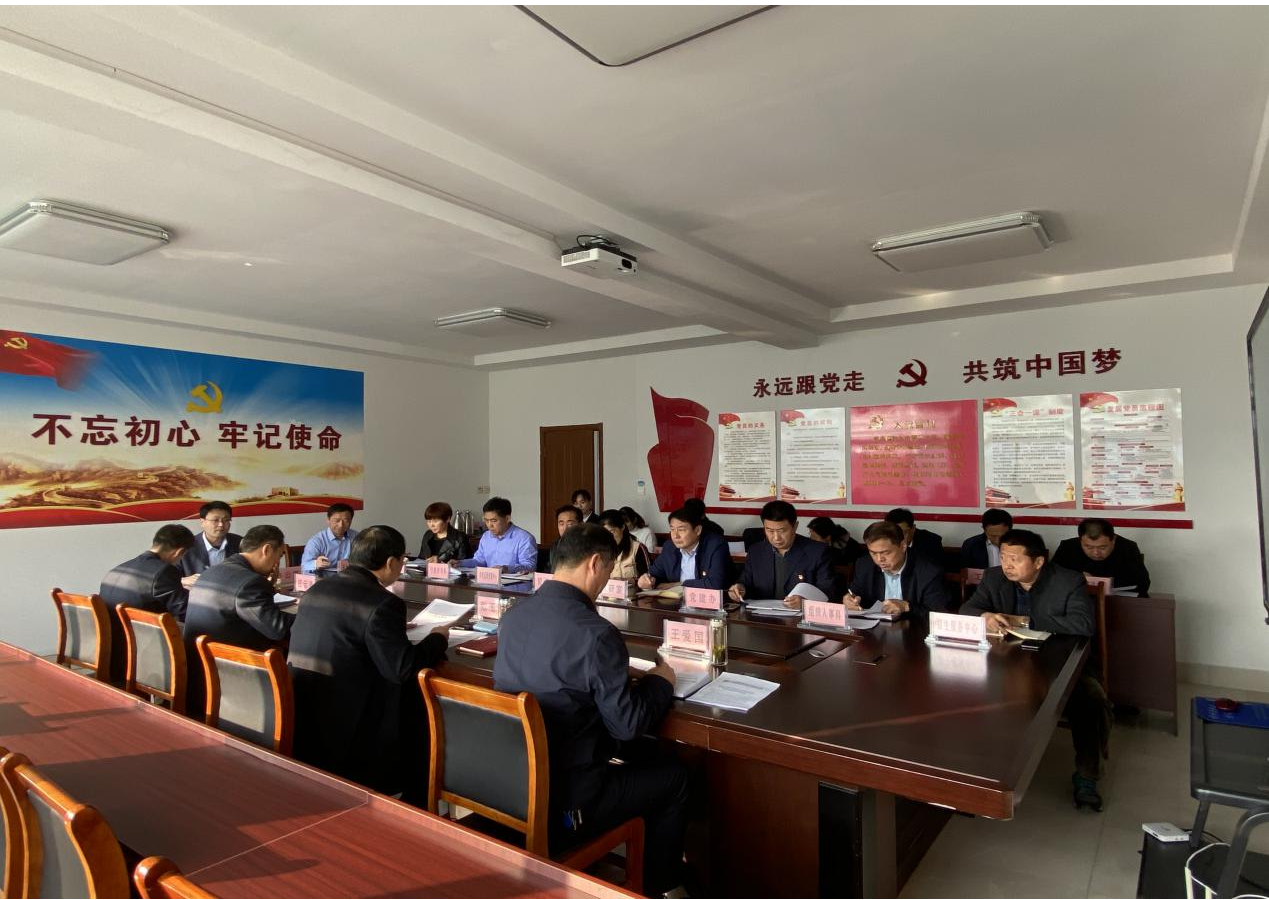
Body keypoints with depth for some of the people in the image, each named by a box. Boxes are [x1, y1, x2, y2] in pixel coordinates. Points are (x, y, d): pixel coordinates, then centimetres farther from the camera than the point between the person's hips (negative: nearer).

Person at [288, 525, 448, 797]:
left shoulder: (316, 589, 6)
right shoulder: (382, 603, -19)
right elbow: (403, 668, -21)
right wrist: (437, 639, -3)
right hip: (342, 727, -8)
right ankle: (422, 805, 23)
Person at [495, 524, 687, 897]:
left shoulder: (512, 616, -2)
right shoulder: (597, 633, -24)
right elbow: (628, 725, -17)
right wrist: (659, 681, 1)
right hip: (561, 799, -7)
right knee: (674, 775, 15)